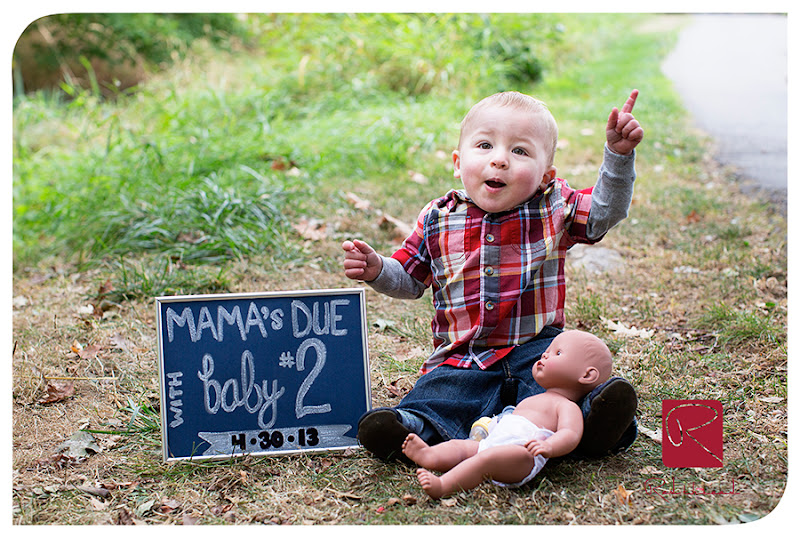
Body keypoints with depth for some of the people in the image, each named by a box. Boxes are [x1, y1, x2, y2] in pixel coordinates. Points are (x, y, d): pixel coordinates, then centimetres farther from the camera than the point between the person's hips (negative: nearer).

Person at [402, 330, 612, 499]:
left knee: (488, 457, -34)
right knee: (458, 445, -6)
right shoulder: (529, 400, 40)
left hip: (523, 450, -10)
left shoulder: (567, 406, 8)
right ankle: (430, 456, -37)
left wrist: (548, 446, -33)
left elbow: (570, 434, -12)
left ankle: (443, 486, -51)